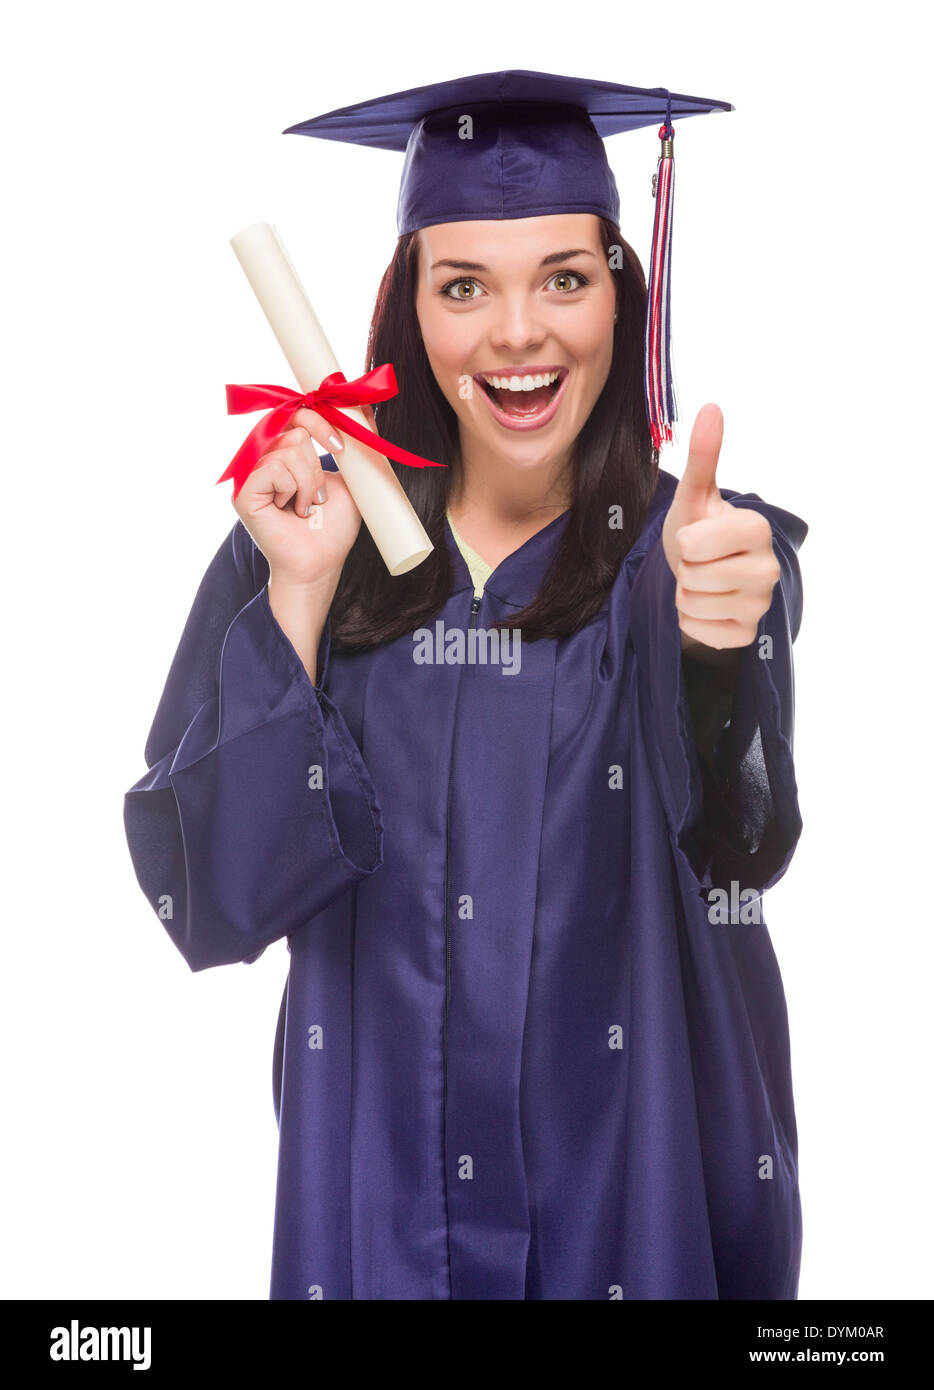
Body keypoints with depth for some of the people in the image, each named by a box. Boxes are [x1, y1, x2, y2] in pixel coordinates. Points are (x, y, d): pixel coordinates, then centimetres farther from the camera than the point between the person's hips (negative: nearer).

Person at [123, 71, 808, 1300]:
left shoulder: (710, 552, -6)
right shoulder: (302, 548, -4)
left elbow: (732, 848, -25)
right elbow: (212, 901, -10)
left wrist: (720, 640, -45)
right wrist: (301, 596, -20)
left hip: (634, 1175, 0)